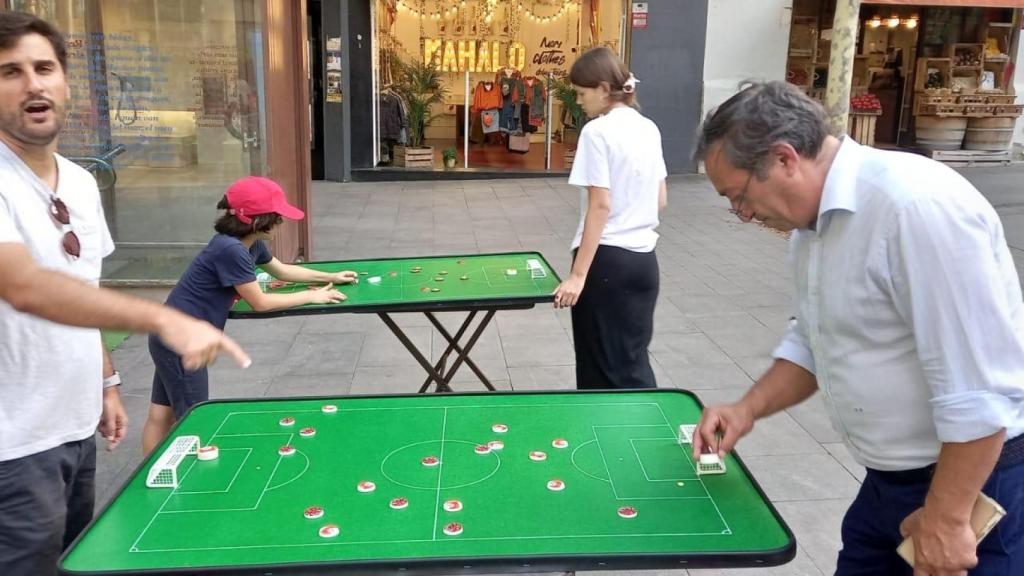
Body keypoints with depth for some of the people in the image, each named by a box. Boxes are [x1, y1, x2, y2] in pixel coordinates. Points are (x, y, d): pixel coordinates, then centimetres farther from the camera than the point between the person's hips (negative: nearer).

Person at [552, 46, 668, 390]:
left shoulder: (597, 131, -13)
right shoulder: (649, 128, 9)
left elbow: (600, 206, -19)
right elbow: (660, 200, 13)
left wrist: (578, 275, -18)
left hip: (607, 259, -7)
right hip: (644, 258, 7)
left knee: (603, 368, 5)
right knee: (634, 361, 16)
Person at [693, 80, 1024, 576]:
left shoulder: (916, 206, -26)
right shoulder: (817, 219, 3)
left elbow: (979, 388, -26)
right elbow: (813, 341, 15)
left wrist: (946, 520, -20)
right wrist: (747, 410, 2)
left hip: (978, 486, -8)